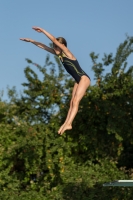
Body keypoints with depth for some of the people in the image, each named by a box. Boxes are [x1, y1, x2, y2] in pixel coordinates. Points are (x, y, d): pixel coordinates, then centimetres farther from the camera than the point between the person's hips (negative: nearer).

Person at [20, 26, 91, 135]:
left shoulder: (67, 53, -14)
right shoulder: (59, 54, 9)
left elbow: (54, 40, -23)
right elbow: (44, 47, 13)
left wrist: (43, 30, -22)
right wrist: (31, 41, 12)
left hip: (84, 78, -10)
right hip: (79, 80, 10)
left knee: (75, 101, -16)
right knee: (72, 102, 3)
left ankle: (68, 124, -22)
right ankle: (66, 123, 0)